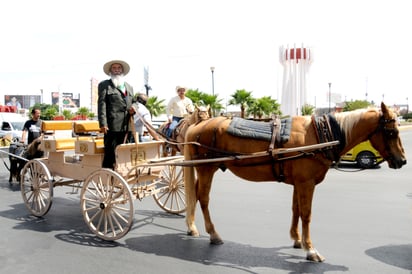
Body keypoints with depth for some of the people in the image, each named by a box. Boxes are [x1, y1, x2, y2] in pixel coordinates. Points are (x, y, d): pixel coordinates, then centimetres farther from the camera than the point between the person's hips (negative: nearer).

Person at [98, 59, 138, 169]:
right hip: (112, 126, -6)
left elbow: (134, 101, 30)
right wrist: (103, 123, -14)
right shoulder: (104, 85, 6)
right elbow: (101, 104, -3)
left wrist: (134, 106, 2)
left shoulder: (129, 87, 24)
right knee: (110, 154, -6)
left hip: (127, 127, 6)